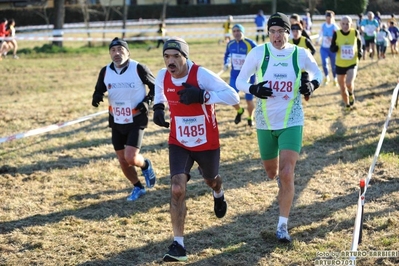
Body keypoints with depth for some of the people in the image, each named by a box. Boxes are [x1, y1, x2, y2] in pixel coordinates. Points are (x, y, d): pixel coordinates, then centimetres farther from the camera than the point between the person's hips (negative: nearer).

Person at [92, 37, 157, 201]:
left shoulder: (139, 69, -14)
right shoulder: (105, 72, -3)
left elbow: (155, 87, -1)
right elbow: (99, 90, 10)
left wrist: (146, 101, -17)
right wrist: (97, 97, -13)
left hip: (136, 121, -5)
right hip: (116, 123, 5)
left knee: (131, 158, -17)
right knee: (123, 161, 10)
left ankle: (145, 165, 19)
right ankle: (138, 188, 33)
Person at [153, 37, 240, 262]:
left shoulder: (201, 75, -26)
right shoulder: (163, 76, -10)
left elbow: (233, 97, -31)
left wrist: (202, 96, -40)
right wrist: (158, 107, -4)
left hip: (207, 143, -2)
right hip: (179, 143, 2)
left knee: (211, 180, 25)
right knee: (177, 189, -16)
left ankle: (219, 194, 66)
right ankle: (179, 245, -13)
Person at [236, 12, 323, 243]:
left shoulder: (300, 54, -6)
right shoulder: (259, 52, -7)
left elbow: (317, 72, 13)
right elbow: (240, 81, -1)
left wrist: (313, 84, -10)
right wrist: (254, 89, -22)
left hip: (292, 122, -2)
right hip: (265, 122, 2)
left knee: (286, 174, -14)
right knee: (272, 172, 17)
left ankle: (283, 226, -4)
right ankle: (283, 182, 56)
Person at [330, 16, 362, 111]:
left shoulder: (355, 33, -8)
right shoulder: (336, 34, -11)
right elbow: (332, 48, -5)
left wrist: (359, 52, 2)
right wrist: (335, 48, -27)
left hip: (352, 63, -1)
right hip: (340, 64, 1)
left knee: (349, 83, -24)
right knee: (342, 88, 11)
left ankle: (351, 94, 12)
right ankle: (347, 105, 35)